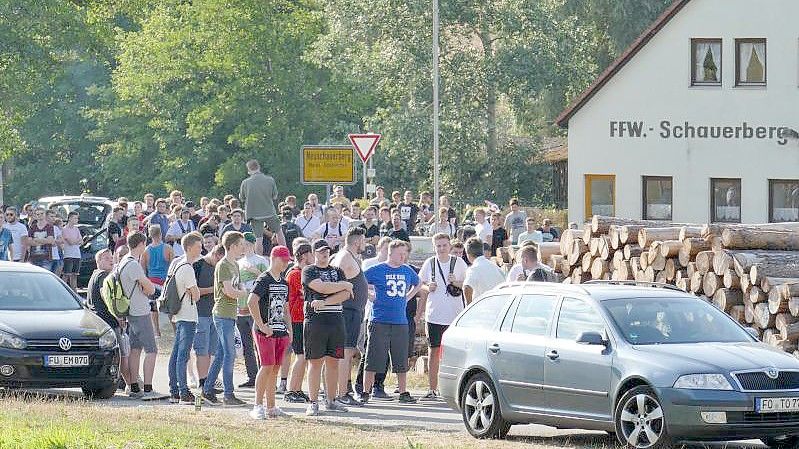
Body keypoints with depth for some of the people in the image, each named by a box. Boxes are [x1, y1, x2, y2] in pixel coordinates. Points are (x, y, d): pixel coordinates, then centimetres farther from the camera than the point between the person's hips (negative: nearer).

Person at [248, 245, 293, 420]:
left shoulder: (284, 282, 17)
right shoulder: (264, 280, -8)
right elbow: (251, 302, -20)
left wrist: (289, 330, 15)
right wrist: (261, 325, -20)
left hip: (281, 332, 8)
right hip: (266, 332, -8)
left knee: (275, 368, 8)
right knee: (267, 366, -12)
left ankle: (271, 407, 12)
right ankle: (258, 406, -9)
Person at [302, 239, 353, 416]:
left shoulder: (337, 271, 17)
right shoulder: (308, 271, 3)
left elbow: (345, 295, 3)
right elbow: (322, 288, -13)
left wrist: (324, 303, -10)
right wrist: (345, 285, -1)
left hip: (336, 320, 4)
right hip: (315, 320, -4)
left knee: (333, 362, 5)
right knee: (315, 362, -4)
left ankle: (330, 401, 12)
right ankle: (313, 402, -1)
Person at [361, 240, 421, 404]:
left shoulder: (407, 271, 11)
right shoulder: (377, 270, -3)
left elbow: (416, 284, 32)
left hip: (400, 322, 4)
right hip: (380, 322, -4)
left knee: (401, 360, 7)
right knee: (373, 360, -4)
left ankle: (403, 393, 14)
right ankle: (365, 392, 2)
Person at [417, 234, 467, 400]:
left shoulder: (458, 263, 1)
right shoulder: (429, 263, 7)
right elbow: (420, 285, 15)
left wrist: (456, 283, -14)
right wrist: (428, 287, -6)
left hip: (455, 316, -2)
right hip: (434, 315, 2)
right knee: (434, 351, 3)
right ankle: (432, 389, 7)